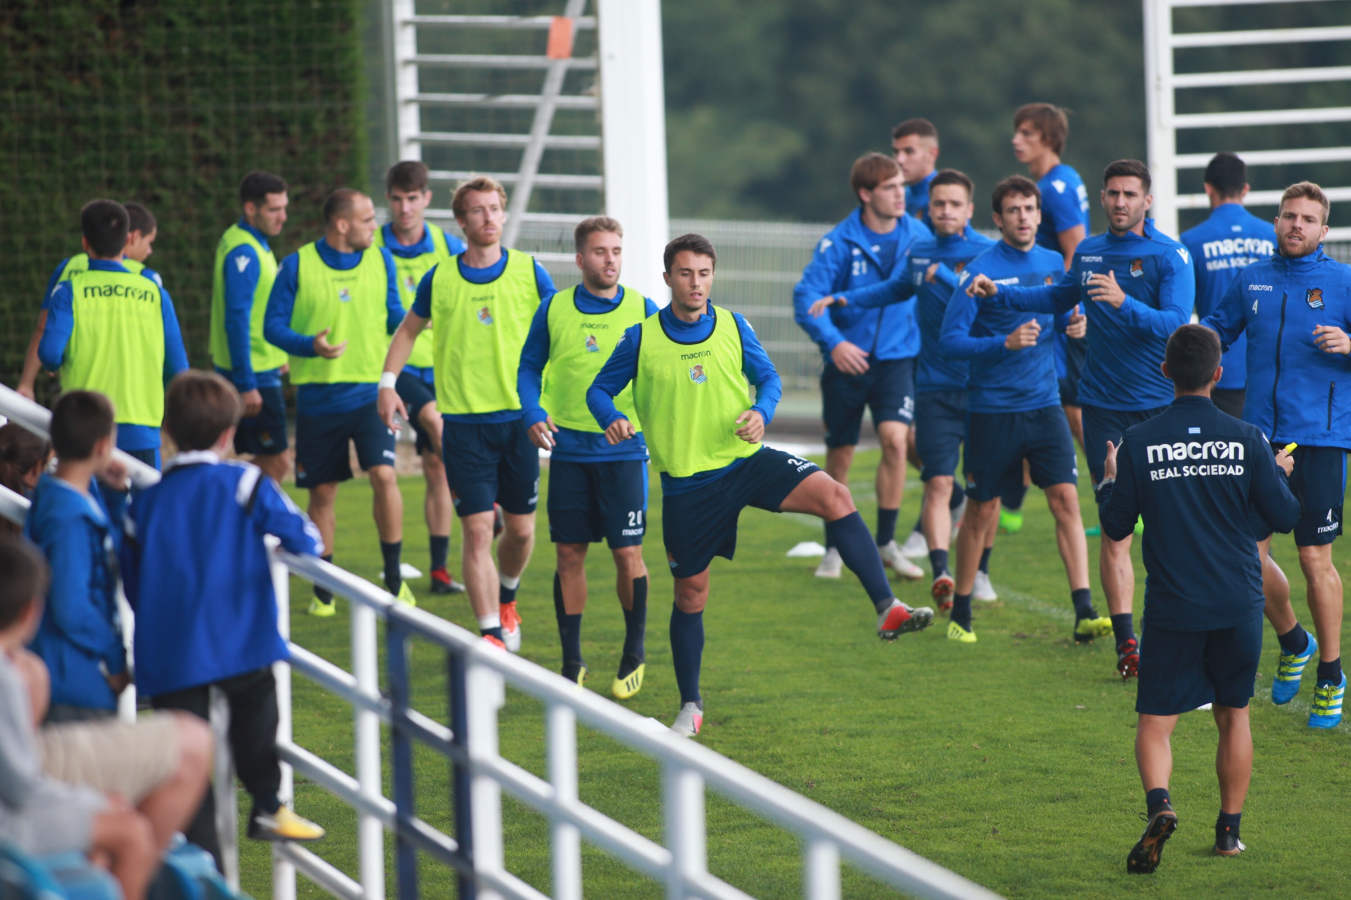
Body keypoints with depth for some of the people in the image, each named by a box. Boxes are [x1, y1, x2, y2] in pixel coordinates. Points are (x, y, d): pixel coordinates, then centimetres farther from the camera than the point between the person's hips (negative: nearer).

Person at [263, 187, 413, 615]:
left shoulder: (380, 261, 7)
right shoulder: (297, 266, -3)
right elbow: (272, 325, -3)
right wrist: (309, 345, -20)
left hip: (370, 392, 1)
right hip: (318, 398, -1)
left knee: (383, 474, -17)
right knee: (322, 493, 5)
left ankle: (394, 579, -3)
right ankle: (323, 590, 18)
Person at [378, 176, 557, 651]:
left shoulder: (529, 273, 0)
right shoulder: (439, 280, 1)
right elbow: (408, 330, 18)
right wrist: (388, 382, 7)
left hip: (519, 418, 1)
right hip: (464, 421, -1)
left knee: (520, 528, 9)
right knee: (478, 530, -9)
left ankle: (506, 600, 39)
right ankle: (491, 635, -9)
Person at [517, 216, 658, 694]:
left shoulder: (643, 311, 1)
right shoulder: (554, 309, 3)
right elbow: (529, 367, 11)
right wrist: (534, 414, -5)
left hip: (624, 450, -1)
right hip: (569, 447, 1)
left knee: (627, 553, -3)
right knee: (569, 554, 3)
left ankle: (634, 654, 17)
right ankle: (572, 662, 13)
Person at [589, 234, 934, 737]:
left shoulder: (734, 328, 0)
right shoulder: (642, 339, -4)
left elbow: (768, 377, 11)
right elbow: (600, 390, 4)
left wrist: (761, 412, -11)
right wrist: (612, 420, -19)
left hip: (746, 460, 1)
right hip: (687, 482, -1)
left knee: (834, 496, -24)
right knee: (690, 592, 8)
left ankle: (888, 611, -27)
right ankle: (690, 706, 26)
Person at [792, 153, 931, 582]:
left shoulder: (918, 236, 0)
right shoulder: (838, 242, -11)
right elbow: (807, 297, -18)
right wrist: (833, 342, -31)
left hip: (896, 357, 1)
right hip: (847, 361, -1)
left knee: (895, 439, -18)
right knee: (839, 456, 6)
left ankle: (886, 542, -4)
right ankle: (834, 549, 23)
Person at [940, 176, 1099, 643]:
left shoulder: (1053, 264, 6)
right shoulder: (980, 270, -9)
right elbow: (950, 339, -12)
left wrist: (1073, 324, -2)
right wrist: (1005, 343, -25)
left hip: (1043, 403, 3)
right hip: (991, 408, -3)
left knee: (1066, 499, -9)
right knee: (982, 511, 5)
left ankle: (1084, 612, -12)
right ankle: (961, 612, 22)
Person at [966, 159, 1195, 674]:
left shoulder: (1170, 257, -6)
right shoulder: (1087, 253, 9)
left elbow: (1176, 322, -19)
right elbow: (1061, 297, 28)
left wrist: (1123, 303, -32)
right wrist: (1000, 294, 19)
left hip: (1161, 405, -3)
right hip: (1103, 406, 3)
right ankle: (1126, 644, 0)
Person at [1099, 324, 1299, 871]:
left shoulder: (1140, 443, -6)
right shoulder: (1245, 440, -4)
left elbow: (1116, 527, 0)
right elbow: (1285, 518, 2)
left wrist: (1108, 481, 19)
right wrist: (1281, 473, 21)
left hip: (1172, 606, -1)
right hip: (1239, 606, 1)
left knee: (1155, 722, 2)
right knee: (1233, 716, 18)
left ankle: (1159, 803, -26)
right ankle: (1229, 830, 21)